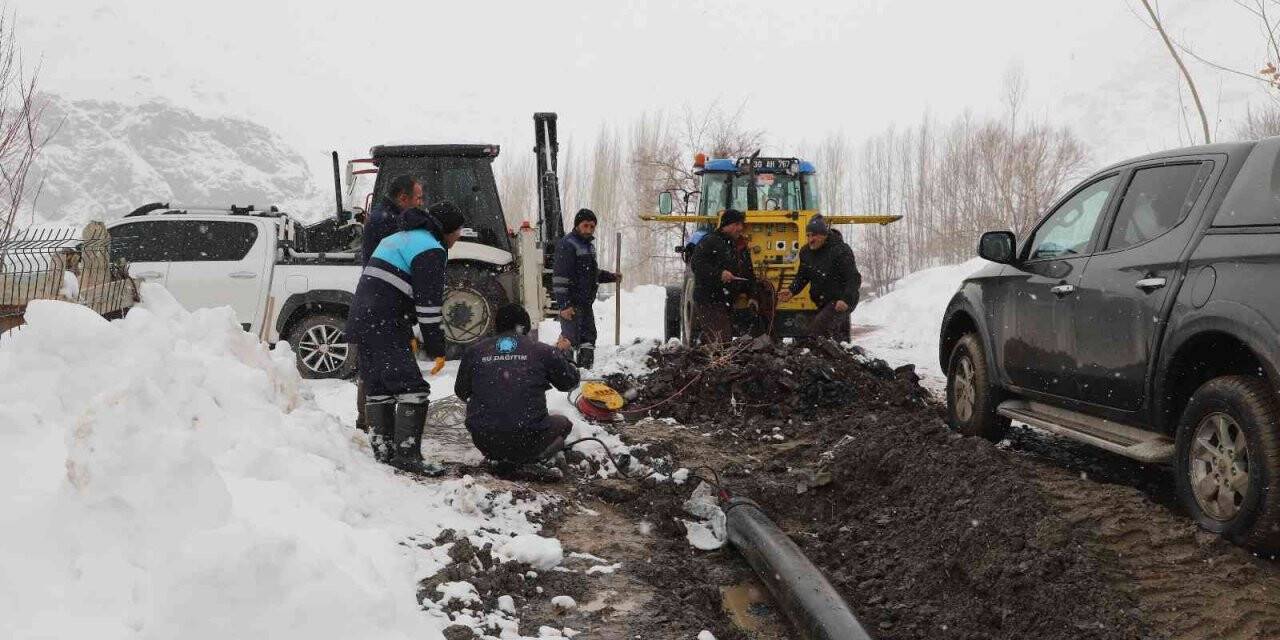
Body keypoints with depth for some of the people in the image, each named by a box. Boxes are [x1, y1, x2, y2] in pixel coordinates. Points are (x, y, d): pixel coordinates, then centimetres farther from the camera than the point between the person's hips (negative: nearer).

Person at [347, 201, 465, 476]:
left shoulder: (398, 239, 26)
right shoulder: (430, 250, -6)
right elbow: (429, 304, -13)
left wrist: (407, 335, 27)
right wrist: (437, 349, -8)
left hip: (359, 320, 10)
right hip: (384, 326, -10)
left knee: (378, 389, 14)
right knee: (413, 388, -10)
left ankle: (383, 452, 18)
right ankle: (407, 455, -13)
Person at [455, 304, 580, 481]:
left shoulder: (475, 351, 4)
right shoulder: (542, 351, -1)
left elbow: (461, 392, 17)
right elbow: (570, 381, 13)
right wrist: (562, 355, 32)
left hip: (484, 443, 3)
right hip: (527, 441, -3)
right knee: (563, 423, 28)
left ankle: (500, 460, 10)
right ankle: (525, 460, 2)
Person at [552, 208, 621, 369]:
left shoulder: (589, 244, 17)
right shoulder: (567, 245, -13)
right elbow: (560, 277, -20)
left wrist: (611, 277, 19)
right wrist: (564, 304, -25)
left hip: (586, 302, 9)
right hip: (571, 304, -9)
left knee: (588, 339, 13)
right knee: (570, 338, -15)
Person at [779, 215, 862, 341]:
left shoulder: (841, 251, -16)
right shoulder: (806, 252, 6)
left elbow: (854, 279, -18)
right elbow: (802, 276, 16)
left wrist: (846, 299, -31)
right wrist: (792, 291, -3)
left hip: (840, 303, -8)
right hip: (823, 304, 8)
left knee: (817, 327, -28)